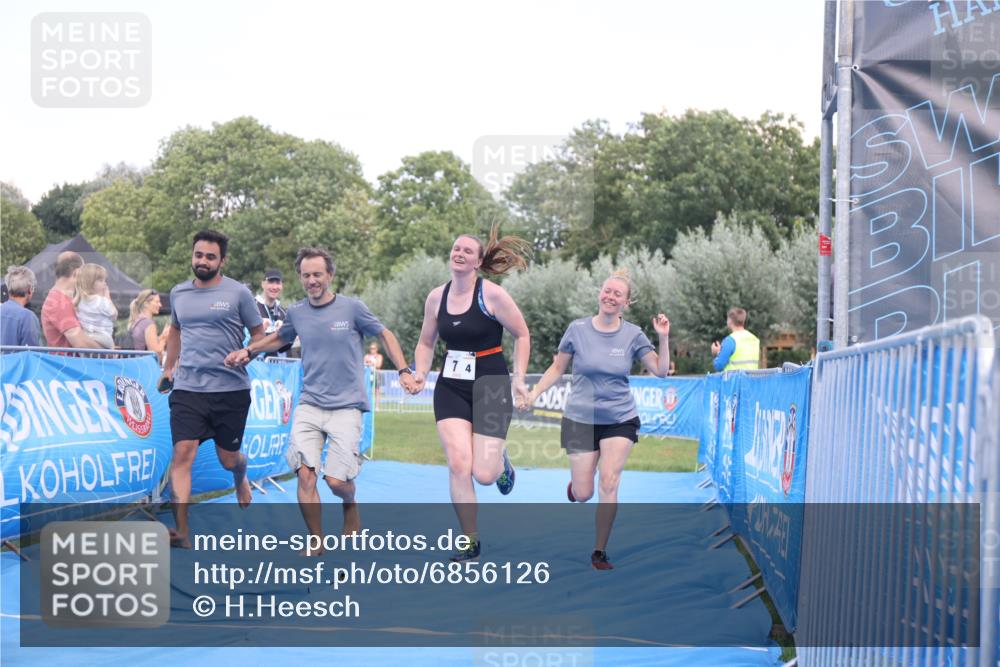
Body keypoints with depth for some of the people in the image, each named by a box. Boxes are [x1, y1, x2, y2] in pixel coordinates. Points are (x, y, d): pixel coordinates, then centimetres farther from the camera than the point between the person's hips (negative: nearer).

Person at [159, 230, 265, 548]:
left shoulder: (238, 293, -2)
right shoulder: (178, 293, 10)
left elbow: (258, 334, 4)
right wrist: (168, 368, 27)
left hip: (231, 390, -2)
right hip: (187, 388, 2)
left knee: (228, 458, 9)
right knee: (182, 454, -13)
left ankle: (240, 477, 49)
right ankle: (181, 531, -14)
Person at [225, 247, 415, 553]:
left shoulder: (352, 308, -4)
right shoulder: (296, 312, 6)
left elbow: (385, 334, 8)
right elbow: (280, 338, 28)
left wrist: (404, 371, -1)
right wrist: (248, 351, 16)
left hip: (347, 406, -3)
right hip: (309, 404, 3)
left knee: (336, 481, -9)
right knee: (305, 473, -12)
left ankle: (350, 505, 28)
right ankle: (316, 540, 5)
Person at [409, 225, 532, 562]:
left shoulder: (492, 294, -10)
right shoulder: (436, 297, 3)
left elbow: (522, 335, -1)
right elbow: (426, 342, 16)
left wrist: (518, 377, -6)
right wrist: (420, 373, -1)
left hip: (491, 385, -3)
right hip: (450, 387, 4)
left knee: (484, 475, -7)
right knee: (458, 465, -11)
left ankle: (501, 461, 34)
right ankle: (470, 543, 3)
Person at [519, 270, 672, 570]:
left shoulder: (633, 335, -3)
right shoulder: (577, 329, -4)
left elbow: (660, 370, -2)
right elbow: (558, 368, 6)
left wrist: (663, 338, -15)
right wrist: (533, 393, -2)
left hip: (620, 420, 0)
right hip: (580, 419, 0)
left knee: (609, 485, -12)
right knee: (583, 494, 0)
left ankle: (600, 552, 2)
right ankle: (576, 481, 40)